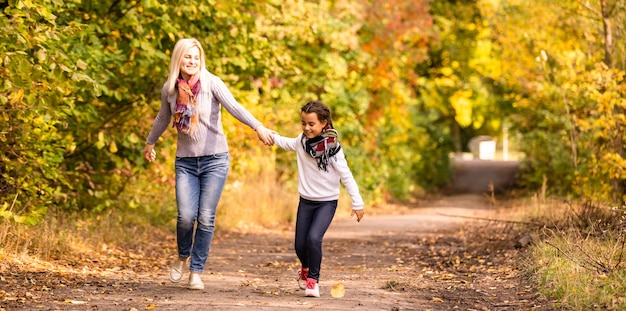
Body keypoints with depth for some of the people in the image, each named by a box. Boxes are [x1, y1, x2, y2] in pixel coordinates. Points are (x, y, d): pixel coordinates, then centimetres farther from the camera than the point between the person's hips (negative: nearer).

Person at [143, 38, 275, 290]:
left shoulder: (211, 83, -8)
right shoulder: (170, 89, 3)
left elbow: (234, 107, -23)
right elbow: (163, 118, 22)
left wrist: (258, 127, -39)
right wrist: (150, 142, 37)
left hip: (215, 159, -2)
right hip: (185, 161, 2)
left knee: (206, 218, -4)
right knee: (186, 216, -10)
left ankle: (196, 272, 9)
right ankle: (183, 257, 21)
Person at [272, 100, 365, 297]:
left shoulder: (332, 147, -17)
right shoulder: (302, 141, -3)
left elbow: (346, 175, -17)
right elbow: (287, 143, 21)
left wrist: (357, 203, -17)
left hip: (327, 202, -5)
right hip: (306, 201, 5)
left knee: (314, 238, -23)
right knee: (300, 244, 7)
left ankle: (313, 279, -4)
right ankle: (306, 268, 41)